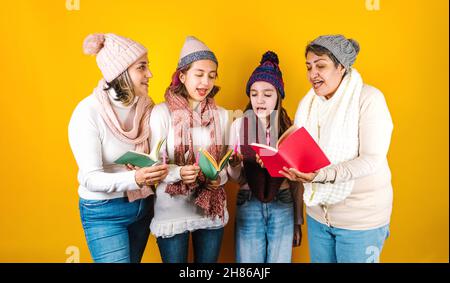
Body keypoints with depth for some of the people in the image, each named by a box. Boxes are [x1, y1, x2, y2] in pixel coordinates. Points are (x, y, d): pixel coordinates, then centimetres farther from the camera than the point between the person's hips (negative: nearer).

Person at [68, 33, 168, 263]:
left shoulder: (145, 106, -3)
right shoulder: (88, 112, -19)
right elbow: (90, 178, -23)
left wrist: (156, 171, -19)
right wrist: (134, 179, -39)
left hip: (142, 206, 6)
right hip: (104, 213, -5)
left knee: (134, 259, 21)